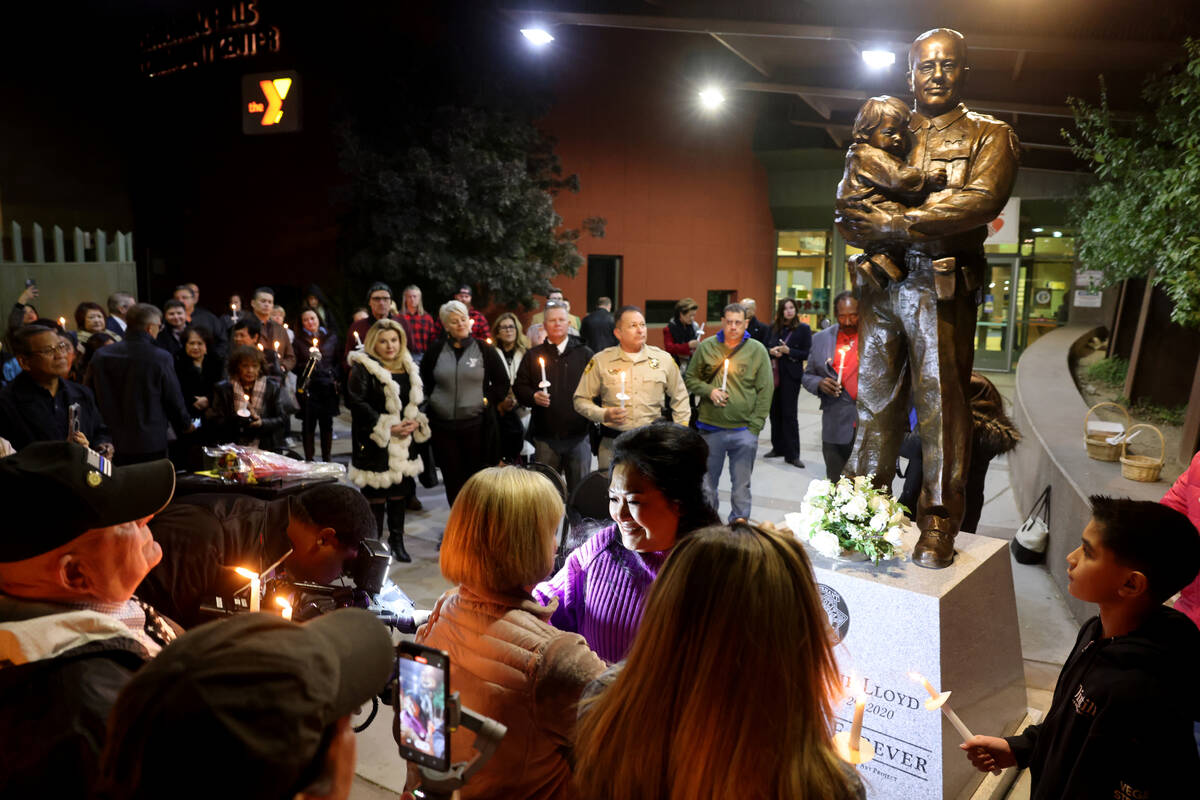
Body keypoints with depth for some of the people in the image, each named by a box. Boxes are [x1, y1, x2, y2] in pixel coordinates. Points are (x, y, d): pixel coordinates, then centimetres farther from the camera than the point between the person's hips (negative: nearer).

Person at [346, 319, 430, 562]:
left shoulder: (407, 368, 12)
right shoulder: (363, 368, -8)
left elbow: (417, 400, 20)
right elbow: (356, 403, -15)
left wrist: (415, 422, -1)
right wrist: (386, 427, -17)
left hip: (403, 442, 6)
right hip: (374, 443, -6)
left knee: (400, 489, 11)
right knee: (376, 493, -1)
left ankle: (397, 540, 23)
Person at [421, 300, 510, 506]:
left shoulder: (484, 349, 2)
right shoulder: (436, 350, 7)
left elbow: (502, 383, 7)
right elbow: (424, 381, 19)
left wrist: (487, 400, -4)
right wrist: (431, 402, 8)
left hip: (476, 425, -2)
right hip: (443, 425, 2)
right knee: (452, 479, 6)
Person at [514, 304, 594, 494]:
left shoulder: (584, 353, 7)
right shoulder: (534, 355, 10)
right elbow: (519, 386, 9)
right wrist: (533, 397, -11)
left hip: (578, 435, -1)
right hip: (545, 436, 1)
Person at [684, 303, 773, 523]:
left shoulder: (757, 350, 1)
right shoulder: (706, 347, 4)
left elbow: (765, 391, 1)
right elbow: (690, 379, 11)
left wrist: (755, 426, -5)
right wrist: (708, 390, -9)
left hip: (744, 430, -1)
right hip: (710, 428, 1)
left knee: (741, 484, 6)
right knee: (706, 481, 11)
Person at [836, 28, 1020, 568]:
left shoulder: (988, 134, 10)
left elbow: (982, 200, -9)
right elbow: (848, 210, 14)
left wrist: (895, 225, -14)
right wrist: (866, 230, -10)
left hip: (940, 285, -3)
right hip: (881, 282, 4)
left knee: (941, 402, -4)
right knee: (875, 398, 5)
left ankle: (939, 524, 3)